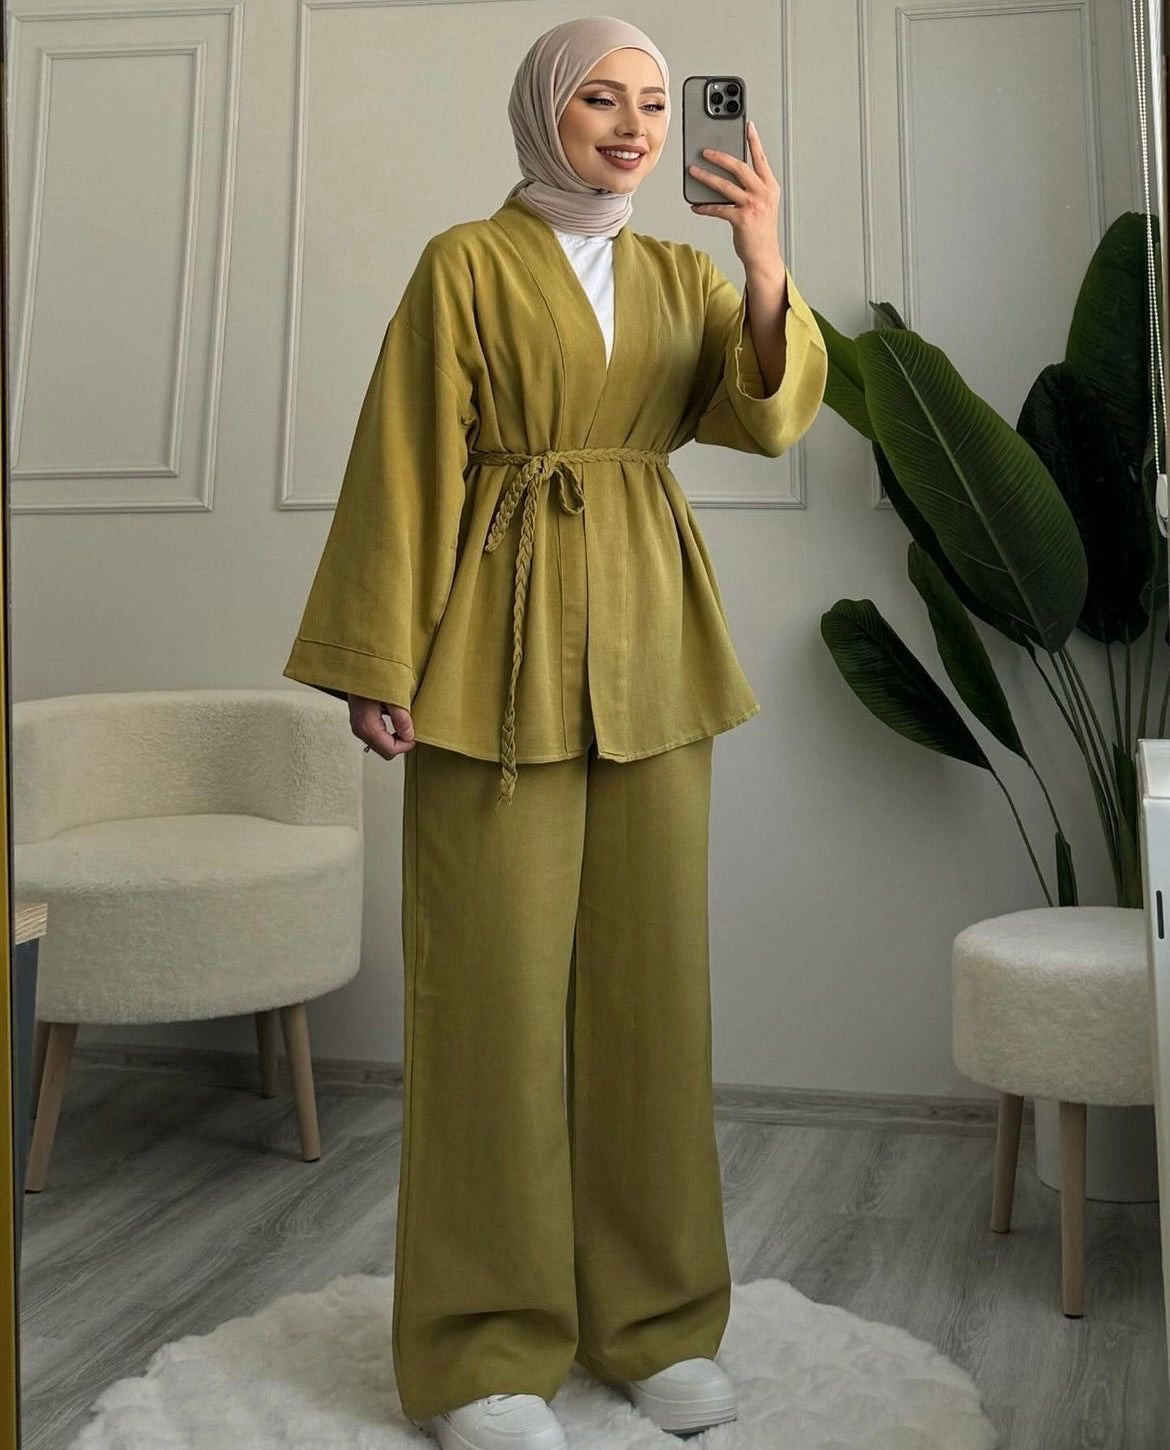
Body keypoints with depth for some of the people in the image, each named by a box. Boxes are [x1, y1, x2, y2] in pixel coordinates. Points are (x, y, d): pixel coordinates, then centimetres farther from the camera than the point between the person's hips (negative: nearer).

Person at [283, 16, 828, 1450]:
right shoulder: (465, 266, 2)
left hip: (647, 643, 5)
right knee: (497, 978, -3)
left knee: (649, 968, 6)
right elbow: (407, 465, -3)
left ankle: (650, 1314, 19)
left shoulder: (680, 275, 14)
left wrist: (766, 266, -18)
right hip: (503, 635, -4)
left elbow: (766, 415, -2)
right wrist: (381, 664, -10)